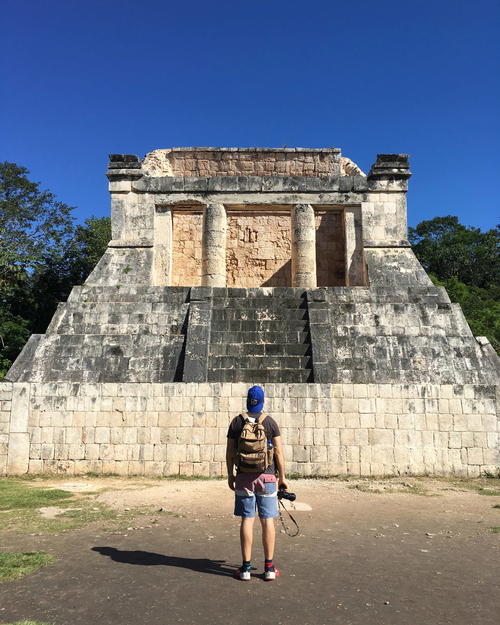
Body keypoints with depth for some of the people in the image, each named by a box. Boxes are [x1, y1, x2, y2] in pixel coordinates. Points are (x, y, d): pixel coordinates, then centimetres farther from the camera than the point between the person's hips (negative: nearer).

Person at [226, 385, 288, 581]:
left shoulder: (237, 422, 1)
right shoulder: (270, 422, -3)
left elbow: (230, 452, 2)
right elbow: (279, 452, -4)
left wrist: (230, 475, 12)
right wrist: (282, 477, 5)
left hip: (243, 477, 1)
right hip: (267, 476, -1)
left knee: (247, 520, 5)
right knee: (267, 520, 6)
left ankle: (246, 567, 10)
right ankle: (269, 567, 13)